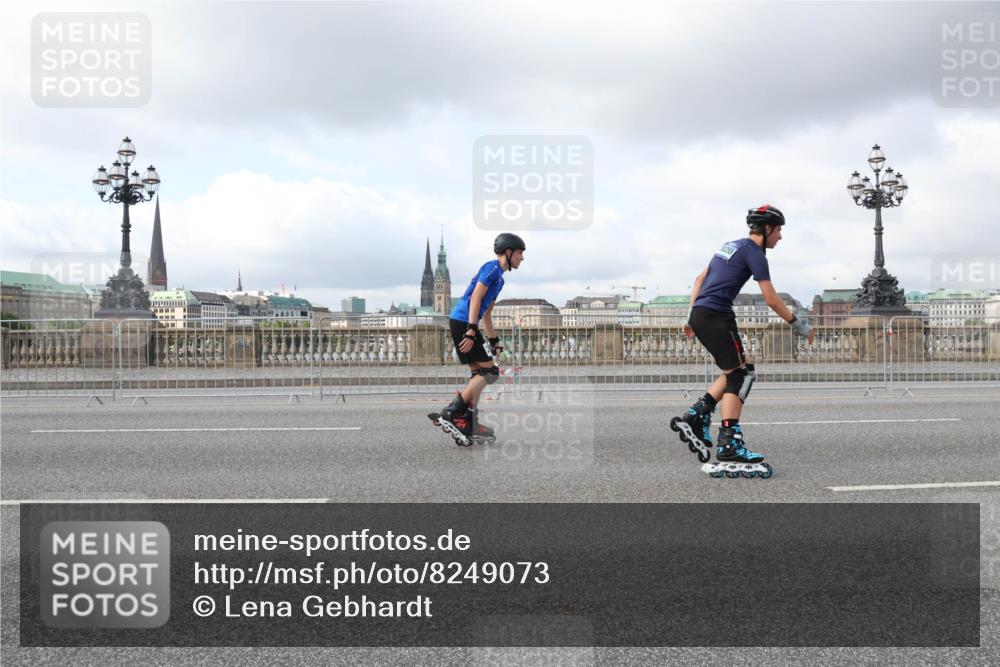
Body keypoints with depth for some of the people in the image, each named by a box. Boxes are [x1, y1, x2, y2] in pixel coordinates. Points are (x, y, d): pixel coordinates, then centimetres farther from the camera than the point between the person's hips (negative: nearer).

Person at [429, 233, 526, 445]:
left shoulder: (499, 277, 24)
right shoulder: (492, 267, -6)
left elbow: (486, 313, 29)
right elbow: (475, 297, -17)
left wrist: (494, 340, 29)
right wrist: (471, 330, -24)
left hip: (459, 322, 10)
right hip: (463, 322, -10)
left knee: (479, 373, 10)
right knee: (489, 371, -11)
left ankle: (470, 425, 10)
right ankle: (450, 414, -16)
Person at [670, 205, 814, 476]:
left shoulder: (732, 246, 22)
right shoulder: (754, 252, -5)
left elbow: (700, 279, 24)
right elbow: (772, 300, -9)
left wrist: (692, 316, 23)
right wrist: (798, 324, 0)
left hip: (700, 314, 9)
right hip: (716, 315, -9)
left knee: (735, 371, 16)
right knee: (740, 374, -6)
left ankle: (695, 417, 9)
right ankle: (729, 444, -12)